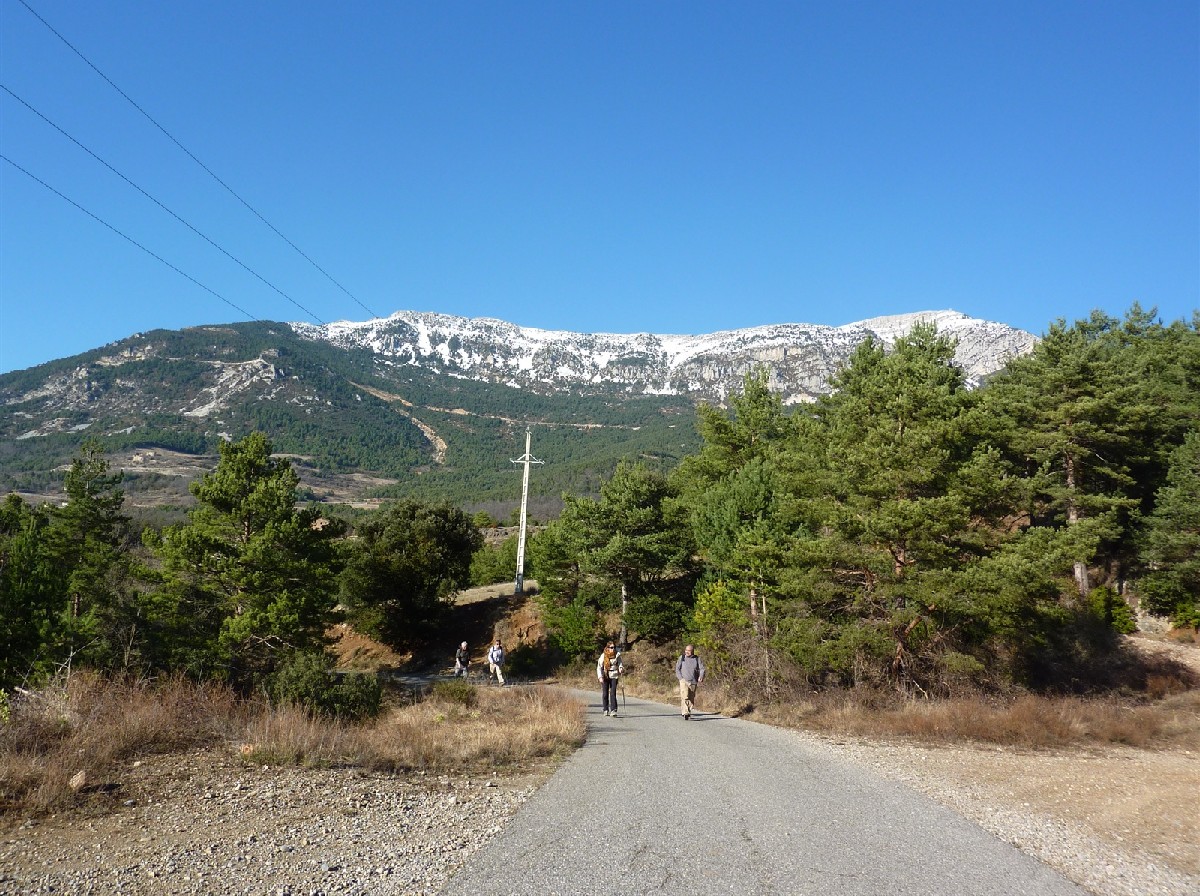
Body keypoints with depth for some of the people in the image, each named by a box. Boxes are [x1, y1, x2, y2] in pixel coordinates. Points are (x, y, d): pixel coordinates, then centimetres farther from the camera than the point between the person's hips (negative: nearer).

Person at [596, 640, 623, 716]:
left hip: (614, 676, 0)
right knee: (605, 694, 5)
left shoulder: (617, 655, 0)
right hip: (605, 676, 0)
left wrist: (621, 668, -11)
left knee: (613, 693, -10)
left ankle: (613, 710, -12)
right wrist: (600, 677, -13)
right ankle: (606, 710, 19)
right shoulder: (603, 656, -6)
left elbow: (620, 664, 11)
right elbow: (599, 667, -4)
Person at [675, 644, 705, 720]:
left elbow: (702, 669, 0)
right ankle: (685, 713, -21)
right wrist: (681, 678, -5)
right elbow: (677, 669, 6)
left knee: (691, 698, 10)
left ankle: (688, 712, 28)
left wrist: (701, 676, -20)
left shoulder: (697, 659, 5)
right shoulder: (682, 658, 4)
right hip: (684, 681, -2)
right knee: (685, 697, -17)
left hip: (693, 682, 2)